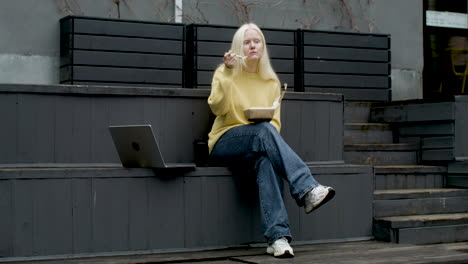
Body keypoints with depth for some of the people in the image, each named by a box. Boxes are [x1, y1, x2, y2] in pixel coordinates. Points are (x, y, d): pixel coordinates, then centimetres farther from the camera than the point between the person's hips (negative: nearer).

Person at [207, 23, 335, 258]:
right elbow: (217, 108, -13)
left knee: (266, 160, -37)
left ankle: (277, 236, -49)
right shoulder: (225, 73, 5)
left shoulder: (272, 82, 14)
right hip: (224, 143, -2)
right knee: (263, 130, -36)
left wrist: (269, 138, -12)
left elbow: (275, 121, 11)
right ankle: (307, 190, -49)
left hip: (258, 147, 2)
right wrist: (227, 72, -20)